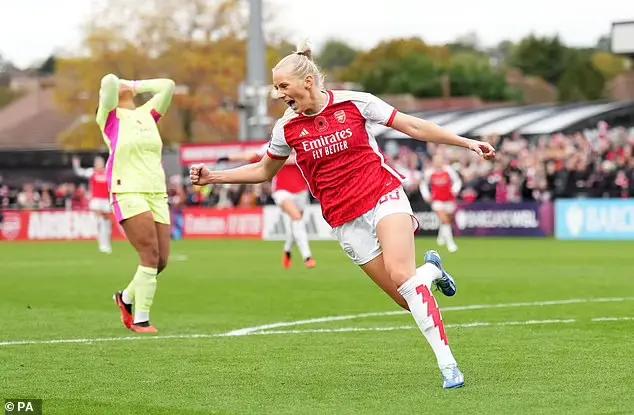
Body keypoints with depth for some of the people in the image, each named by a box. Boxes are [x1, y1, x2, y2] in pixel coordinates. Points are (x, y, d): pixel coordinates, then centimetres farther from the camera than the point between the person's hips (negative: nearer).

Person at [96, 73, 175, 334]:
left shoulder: (147, 114, 21)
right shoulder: (110, 116, 5)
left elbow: (168, 86, 17)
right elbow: (108, 81, -10)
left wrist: (137, 86, 19)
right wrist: (113, 84, 12)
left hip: (157, 194, 6)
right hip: (128, 192, -6)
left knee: (161, 261, 0)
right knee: (150, 256, -17)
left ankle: (127, 297, 25)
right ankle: (140, 320, -11)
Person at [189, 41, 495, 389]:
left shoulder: (354, 103, -5)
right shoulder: (287, 128, 3)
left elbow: (413, 126, 0)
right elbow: (264, 171, 19)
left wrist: (468, 143, -2)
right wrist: (213, 177, 9)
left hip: (384, 197, -3)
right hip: (346, 222, 3)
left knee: (400, 273, -27)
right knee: (407, 299, -6)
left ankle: (447, 363, -22)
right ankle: (431, 270, 30)